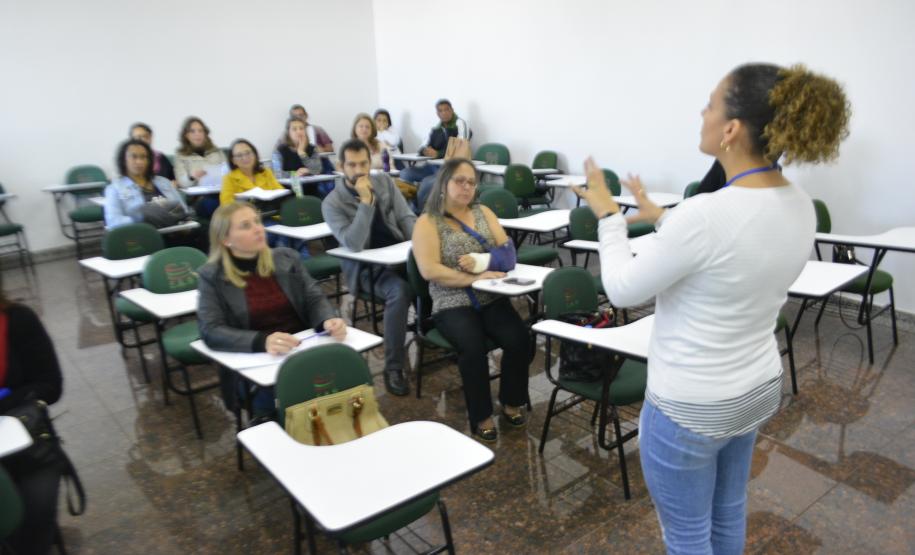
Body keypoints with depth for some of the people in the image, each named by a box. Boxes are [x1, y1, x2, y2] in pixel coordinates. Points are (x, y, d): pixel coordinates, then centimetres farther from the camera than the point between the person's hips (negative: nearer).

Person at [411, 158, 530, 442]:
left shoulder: (483, 212, 13)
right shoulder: (427, 222, 0)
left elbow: (508, 252, 4)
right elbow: (429, 270, -13)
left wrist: (481, 261, -15)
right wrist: (474, 278, -17)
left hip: (492, 299, 4)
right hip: (453, 304, -3)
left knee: (520, 340, -22)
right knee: (473, 348, -30)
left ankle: (511, 402, 2)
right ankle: (481, 416, -9)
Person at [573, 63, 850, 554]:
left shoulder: (706, 214, -31)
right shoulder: (799, 206, -4)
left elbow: (623, 289, -17)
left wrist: (608, 214, -4)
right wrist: (662, 219, 16)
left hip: (690, 406, -8)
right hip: (757, 388, 8)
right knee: (728, 514, 29)